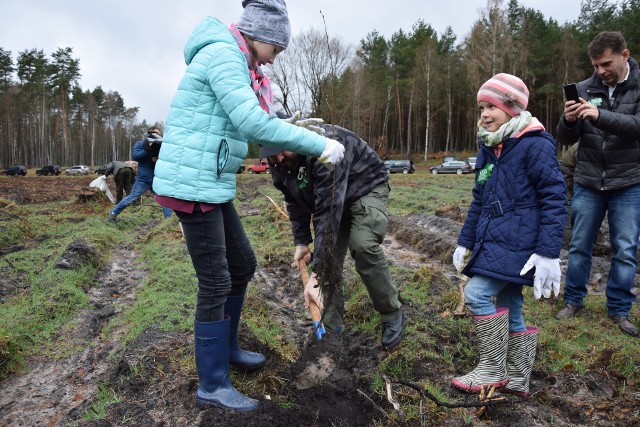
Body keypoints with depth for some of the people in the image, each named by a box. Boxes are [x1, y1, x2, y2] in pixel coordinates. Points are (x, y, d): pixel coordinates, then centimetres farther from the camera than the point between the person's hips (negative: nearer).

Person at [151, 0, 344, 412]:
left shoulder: (236, 64, 18)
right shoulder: (223, 54, -13)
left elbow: (250, 128, 15)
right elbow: (253, 123, -24)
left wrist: (301, 138, 1)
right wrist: (319, 144, -20)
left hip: (212, 184, 10)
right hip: (192, 184, -10)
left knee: (243, 263, 17)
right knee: (215, 282, -3)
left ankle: (226, 347, 36)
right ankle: (212, 386, 13)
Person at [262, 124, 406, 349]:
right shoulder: (279, 165, -14)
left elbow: (329, 212, -45)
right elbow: (295, 203, 3)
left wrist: (317, 275, -47)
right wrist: (301, 241, -5)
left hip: (366, 189, -6)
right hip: (329, 197, 7)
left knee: (363, 246, -28)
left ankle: (392, 315, -7)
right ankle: (331, 326, 6)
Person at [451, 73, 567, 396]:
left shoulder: (535, 145, -11)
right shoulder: (488, 149, 12)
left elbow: (555, 199, -14)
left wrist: (549, 252, -18)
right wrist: (465, 242, 16)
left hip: (516, 244, -8)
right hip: (493, 241, 8)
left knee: (476, 294, -14)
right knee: (509, 308, 13)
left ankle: (492, 369, 4)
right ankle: (517, 379, 26)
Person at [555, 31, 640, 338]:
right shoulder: (584, 89, 1)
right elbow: (566, 139, 0)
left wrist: (600, 115, -34)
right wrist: (568, 120, -22)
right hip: (587, 183, 1)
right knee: (579, 246, 8)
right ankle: (573, 300, 23)